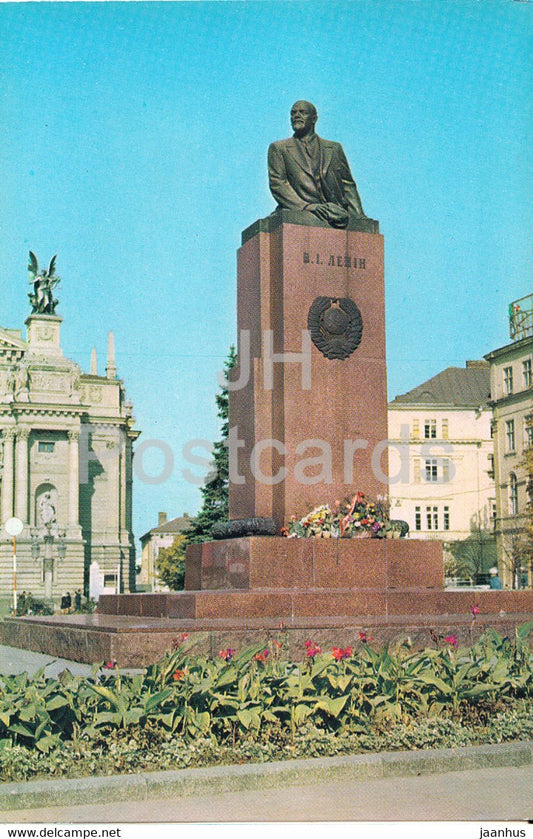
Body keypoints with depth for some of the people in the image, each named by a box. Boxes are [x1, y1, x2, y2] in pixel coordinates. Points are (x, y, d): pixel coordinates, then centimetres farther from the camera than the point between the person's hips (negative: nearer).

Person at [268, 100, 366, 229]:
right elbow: (277, 183, 3)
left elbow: (348, 184, 19)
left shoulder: (334, 148, 24)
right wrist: (306, 206, -15)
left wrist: (358, 216, 1)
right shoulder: (278, 148, 17)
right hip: (298, 213, -2)